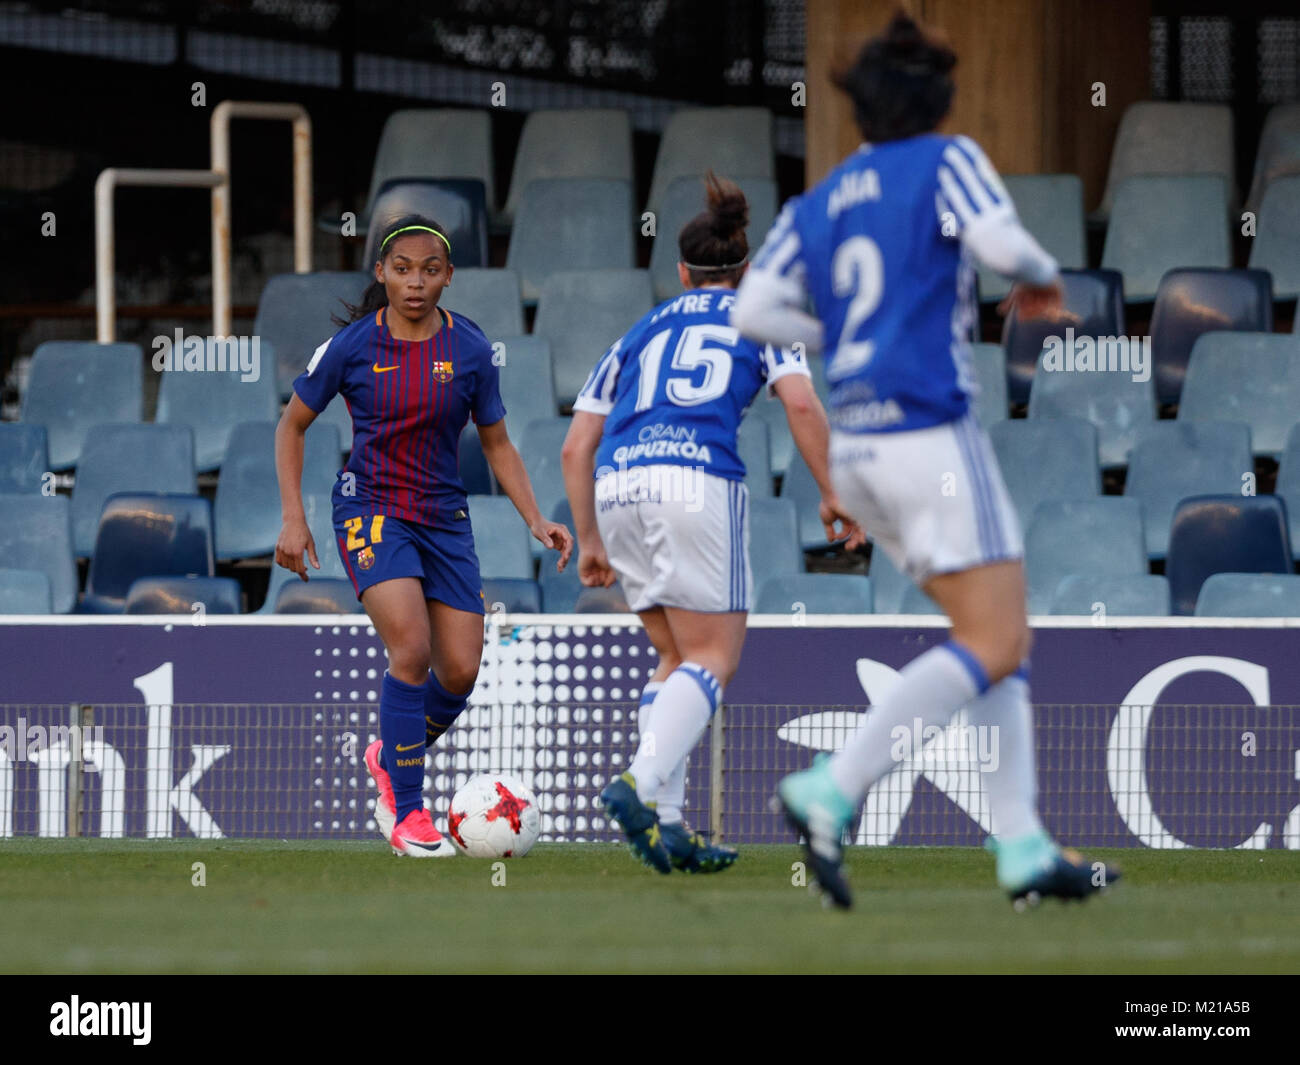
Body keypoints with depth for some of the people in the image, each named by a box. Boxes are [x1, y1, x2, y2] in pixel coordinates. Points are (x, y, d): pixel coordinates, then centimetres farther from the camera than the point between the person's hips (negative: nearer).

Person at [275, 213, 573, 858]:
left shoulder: (469, 350, -1)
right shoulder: (352, 345, -6)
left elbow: (496, 444, 10)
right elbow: (293, 425, 6)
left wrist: (536, 521, -2)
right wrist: (293, 517, -2)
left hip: (444, 516, 3)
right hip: (371, 508, -3)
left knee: (461, 672, -5)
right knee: (411, 649, -23)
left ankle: (390, 758, 27)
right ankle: (407, 812, -14)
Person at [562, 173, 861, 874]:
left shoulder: (642, 331, 27)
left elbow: (576, 448, 23)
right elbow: (801, 403, -2)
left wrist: (590, 540, 28)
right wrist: (833, 495, 5)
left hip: (617, 487, 5)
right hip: (699, 479, -5)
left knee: (677, 658, 17)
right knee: (713, 658, -1)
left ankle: (666, 823, 6)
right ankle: (641, 784, -25)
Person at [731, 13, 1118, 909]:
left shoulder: (818, 203, 14)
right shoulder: (946, 161, -1)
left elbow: (753, 311, 6)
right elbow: (1000, 242, -17)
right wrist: (1045, 277, 4)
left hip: (855, 446, 7)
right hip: (929, 429, -7)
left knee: (1003, 636, 12)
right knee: (995, 646, -8)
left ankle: (1024, 848, 4)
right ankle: (832, 790, -22)